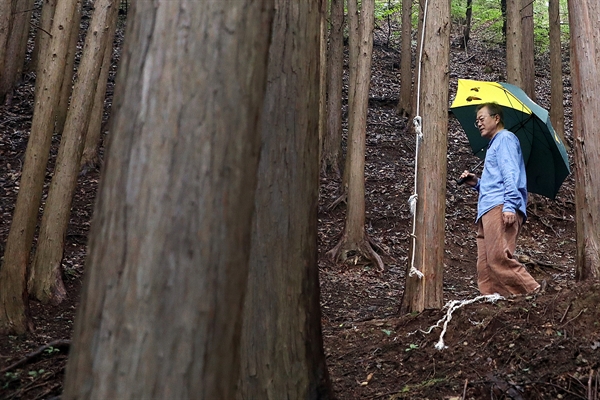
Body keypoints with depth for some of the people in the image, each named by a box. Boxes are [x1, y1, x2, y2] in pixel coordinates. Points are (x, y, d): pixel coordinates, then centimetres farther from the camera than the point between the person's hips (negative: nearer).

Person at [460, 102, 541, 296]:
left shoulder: (505, 138, 6)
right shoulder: (493, 145, 34)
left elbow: (511, 174, -9)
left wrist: (509, 206, -20)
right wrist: (477, 183, 19)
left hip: (500, 207, -10)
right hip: (488, 211, 10)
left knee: (499, 258, -24)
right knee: (485, 266, -3)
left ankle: (535, 295, -24)